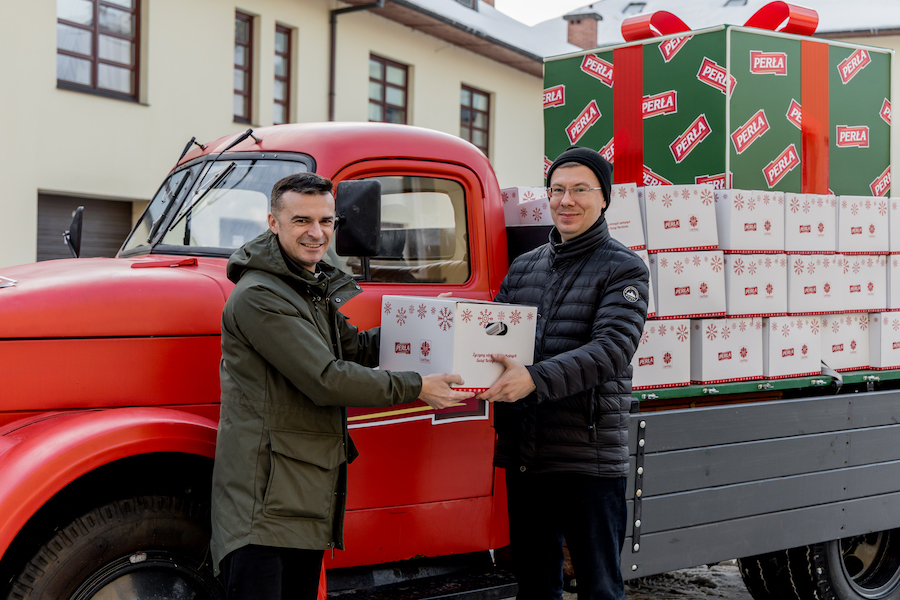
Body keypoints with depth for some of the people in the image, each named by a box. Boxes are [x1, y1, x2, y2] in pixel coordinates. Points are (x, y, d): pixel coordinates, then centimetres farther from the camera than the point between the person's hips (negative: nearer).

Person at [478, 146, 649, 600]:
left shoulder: (623, 269, -3)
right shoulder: (523, 268, 15)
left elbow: (612, 349, -17)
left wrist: (534, 380, -30)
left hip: (589, 457, -5)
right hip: (522, 455, 5)